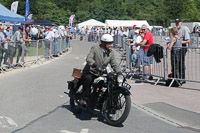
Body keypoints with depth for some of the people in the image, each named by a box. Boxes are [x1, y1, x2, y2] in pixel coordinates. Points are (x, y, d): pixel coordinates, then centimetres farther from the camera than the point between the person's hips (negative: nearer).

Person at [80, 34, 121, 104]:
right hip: (89, 72, -5)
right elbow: (89, 58, -22)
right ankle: (84, 99, -21)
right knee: (88, 79, -37)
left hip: (100, 74, 5)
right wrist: (95, 65, -40)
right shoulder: (95, 48, -7)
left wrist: (119, 72, -10)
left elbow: (114, 64, 8)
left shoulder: (111, 52, 9)